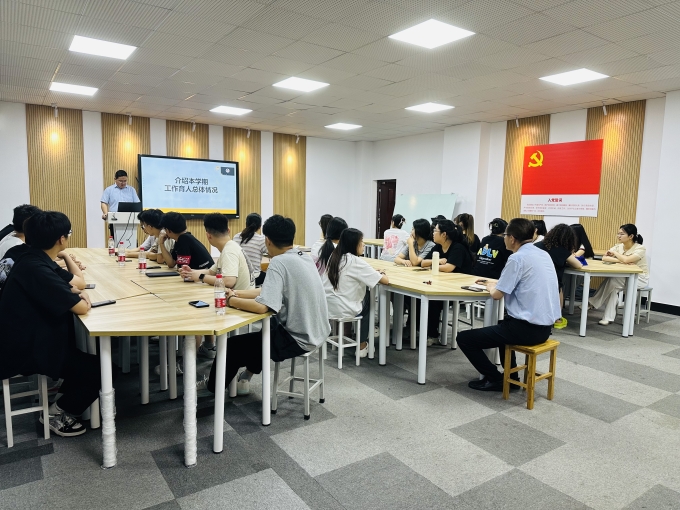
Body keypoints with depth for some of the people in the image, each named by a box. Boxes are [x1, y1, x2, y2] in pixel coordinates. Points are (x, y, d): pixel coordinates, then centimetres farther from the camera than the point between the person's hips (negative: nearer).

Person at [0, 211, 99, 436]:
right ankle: (58, 413, 10)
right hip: (25, 350, -10)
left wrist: (79, 292, -6)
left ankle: (68, 390, 31)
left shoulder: (36, 259, 2)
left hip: (34, 337, 10)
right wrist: (81, 299, -8)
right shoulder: (35, 268, -29)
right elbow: (81, 308, -31)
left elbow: (70, 282, 17)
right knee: (96, 368, -9)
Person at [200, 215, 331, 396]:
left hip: (299, 338, -9)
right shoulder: (304, 258, 6)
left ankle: (214, 385, 34)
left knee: (233, 345, 8)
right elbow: (269, 291, 12)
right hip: (316, 332, 9)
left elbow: (262, 306, -27)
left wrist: (231, 301, -11)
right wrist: (237, 293, 8)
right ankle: (245, 378, 41)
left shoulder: (279, 262, -20)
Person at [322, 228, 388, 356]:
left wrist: (373, 273, 13)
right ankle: (362, 346, 30)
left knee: (364, 291, 25)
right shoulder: (356, 261, -15)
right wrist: (380, 274, 9)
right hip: (342, 311, -6)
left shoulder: (334, 256, 5)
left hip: (326, 307, 6)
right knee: (368, 302, 24)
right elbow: (385, 280, -13)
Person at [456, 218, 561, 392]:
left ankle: (495, 379, 11)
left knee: (464, 338, -1)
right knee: (503, 325, 39)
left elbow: (497, 294, -13)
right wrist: (494, 282, 24)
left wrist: (491, 287, 8)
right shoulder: (543, 254, 10)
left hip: (527, 328, -9)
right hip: (545, 326, 9)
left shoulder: (518, 258, -17)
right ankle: (511, 376, 36)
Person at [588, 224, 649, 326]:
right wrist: (619, 261, -26)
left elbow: (626, 260, -34)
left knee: (612, 280, -31)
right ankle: (609, 317, -22)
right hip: (625, 278, 5)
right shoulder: (618, 247, 1)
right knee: (613, 287, -28)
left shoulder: (640, 249, -16)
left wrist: (614, 253, -16)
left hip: (640, 278, -5)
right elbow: (604, 258, -12)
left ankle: (594, 303, -16)